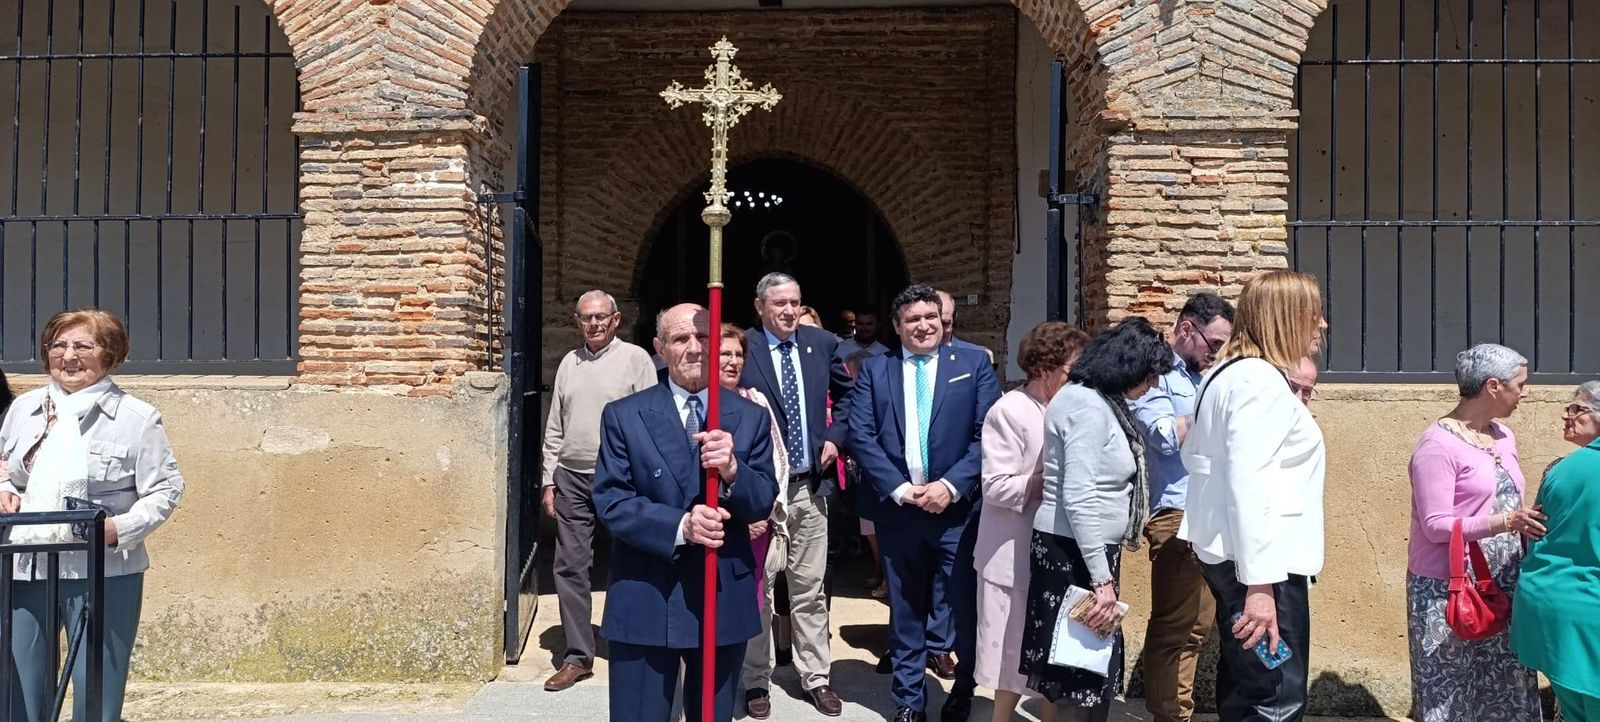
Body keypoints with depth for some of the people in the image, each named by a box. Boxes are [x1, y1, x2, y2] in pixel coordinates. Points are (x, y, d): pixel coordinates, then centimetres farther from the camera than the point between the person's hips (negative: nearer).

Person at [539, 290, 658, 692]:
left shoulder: (635, 358, -2)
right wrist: (549, 481, 11)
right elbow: (554, 429, 15)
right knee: (570, 566, 4)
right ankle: (578, 656, 14)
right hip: (572, 478, 5)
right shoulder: (569, 362, 12)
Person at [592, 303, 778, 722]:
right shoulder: (623, 416, -1)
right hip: (645, 600, -2)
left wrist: (733, 469, -22)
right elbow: (609, 502, -8)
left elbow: (763, 504, -1)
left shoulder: (751, 417, 3)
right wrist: (680, 526, -22)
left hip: (725, 598, 2)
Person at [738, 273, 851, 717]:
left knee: (809, 588, 12)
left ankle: (816, 677, 24)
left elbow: (851, 394, 17)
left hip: (809, 485, 3)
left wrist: (835, 435, 6)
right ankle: (756, 680, 22)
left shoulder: (821, 343, 5)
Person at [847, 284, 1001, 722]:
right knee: (905, 609, 11)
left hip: (958, 508, -1)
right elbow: (861, 436, -1)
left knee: (968, 605, 2)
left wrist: (952, 486, -13)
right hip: (896, 508, 1)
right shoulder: (874, 370, 7)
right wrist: (899, 489, -11)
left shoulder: (973, 364, 5)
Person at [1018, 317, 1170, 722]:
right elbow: (1079, 498, -24)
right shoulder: (1088, 405, -19)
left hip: (1089, 548, 10)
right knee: (1081, 665, -1)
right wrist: (1101, 578, -24)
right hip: (1074, 553, -10)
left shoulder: (1100, 400, 12)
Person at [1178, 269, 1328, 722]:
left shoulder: (1228, 374, 16)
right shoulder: (1261, 380, -15)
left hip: (1231, 554, 11)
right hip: (1262, 561, -11)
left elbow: (1196, 456, 26)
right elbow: (1248, 484, -25)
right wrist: (1260, 584, -27)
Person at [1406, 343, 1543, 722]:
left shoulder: (1504, 437, 10)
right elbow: (1436, 526, -19)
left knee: (1507, 687, 10)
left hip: (1501, 585, 7)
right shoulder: (1438, 444, -15)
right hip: (1448, 589, -7)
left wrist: (1524, 524, -2)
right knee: (1449, 690, 2)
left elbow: (1505, 506, 16)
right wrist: (1506, 523, -27)